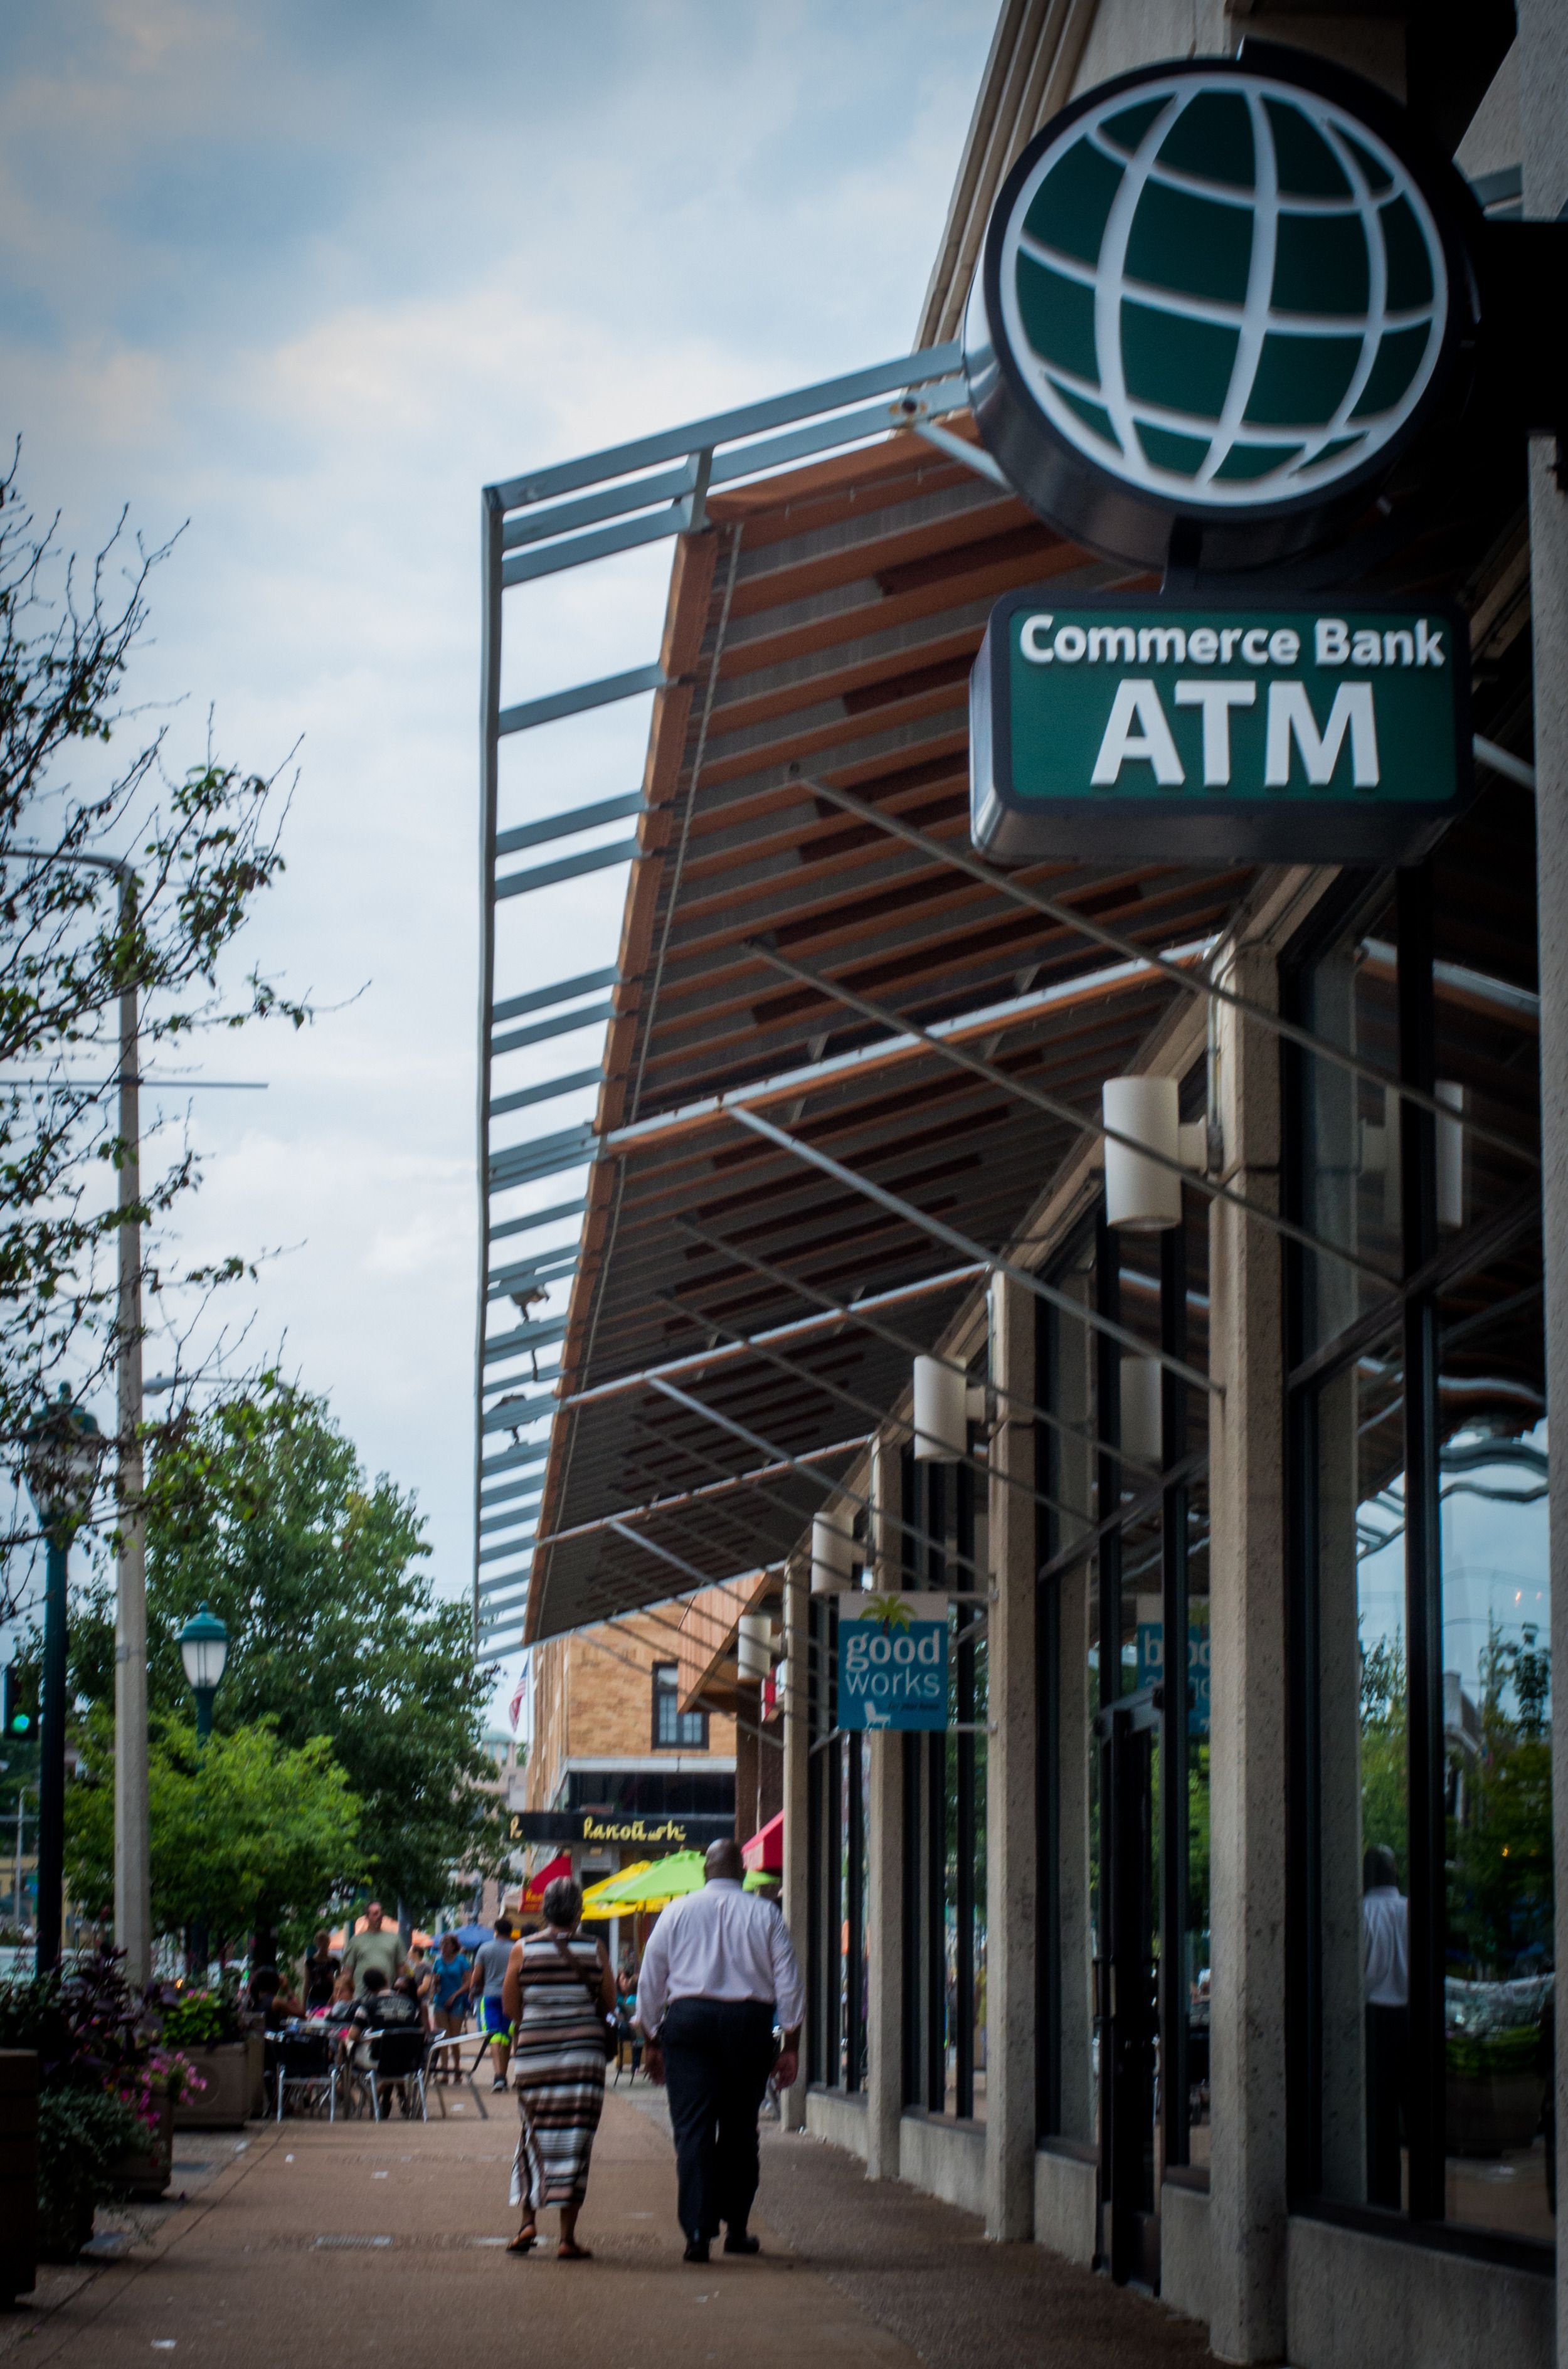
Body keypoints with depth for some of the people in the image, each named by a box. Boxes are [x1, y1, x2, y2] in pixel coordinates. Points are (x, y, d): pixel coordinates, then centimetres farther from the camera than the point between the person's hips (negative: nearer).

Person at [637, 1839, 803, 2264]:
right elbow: (789, 1984, 3)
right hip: (750, 2020, 0)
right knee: (740, 2129, 11)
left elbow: (650, 1982, 9)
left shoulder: (677, 1911, 7)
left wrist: (652, 2040, 16)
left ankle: (698, 2231, -13)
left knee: (692, 2129, -3)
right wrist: (790, 2048, 7)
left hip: (688, 2019, 0)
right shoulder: (766, 1915, 6)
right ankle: (736, 2227, 14)